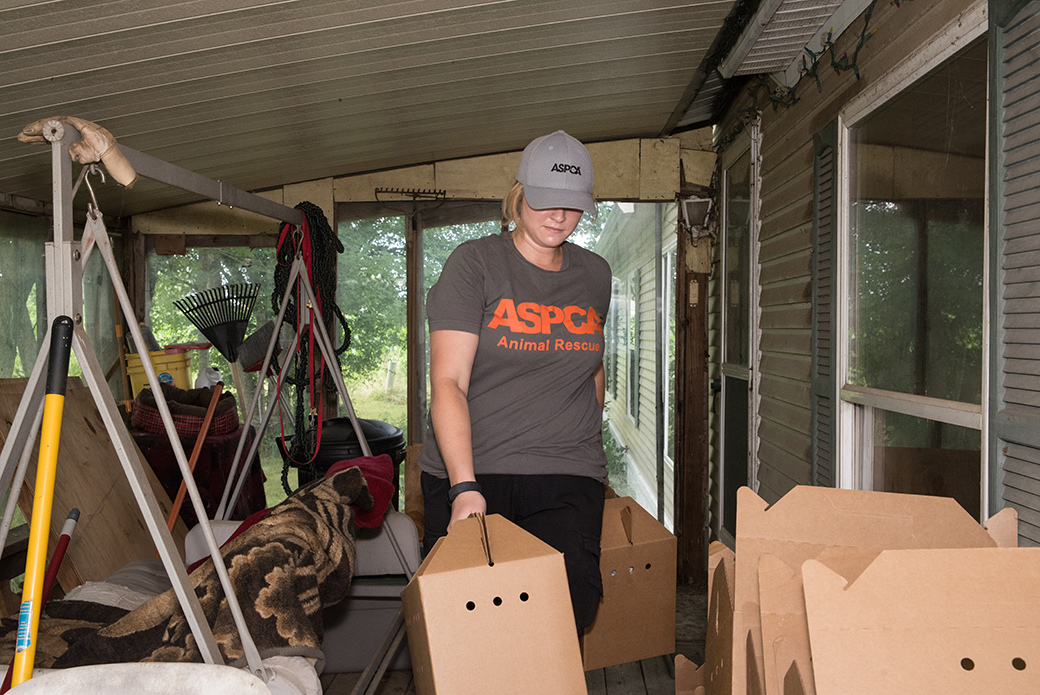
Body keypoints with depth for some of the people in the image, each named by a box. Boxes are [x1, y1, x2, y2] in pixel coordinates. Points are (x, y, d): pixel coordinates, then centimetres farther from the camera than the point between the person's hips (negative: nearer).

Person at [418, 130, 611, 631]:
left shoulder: (595, 275, 13)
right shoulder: (474, 264, -2)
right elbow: (448, 382, -11)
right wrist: (464, 488, -21)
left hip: (567, 480, 3)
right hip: (469, 471, -2)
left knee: (569, 604, -15)